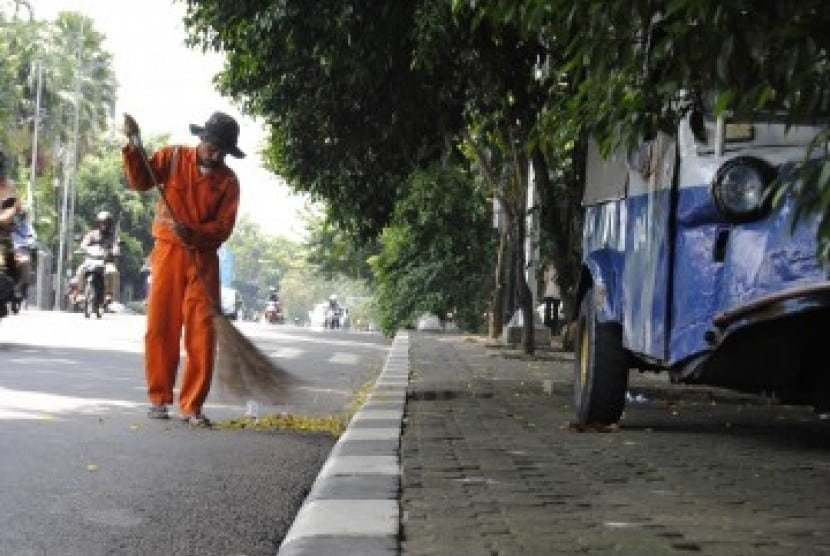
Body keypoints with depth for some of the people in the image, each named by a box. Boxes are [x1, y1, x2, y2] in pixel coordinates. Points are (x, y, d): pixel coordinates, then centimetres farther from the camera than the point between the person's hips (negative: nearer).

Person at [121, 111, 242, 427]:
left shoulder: (228, 181, 0)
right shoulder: (174, 157, 2)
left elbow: (223, 228, -5)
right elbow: (140, 181, -3)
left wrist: (193, 232, -22)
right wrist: (134, 145, -15)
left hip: (204, 258, 0)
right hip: (168, 251, 0)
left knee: (202, 332, -5)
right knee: (161, 327, 2)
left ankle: (192, 405, 1)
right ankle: (159, 398, 13)